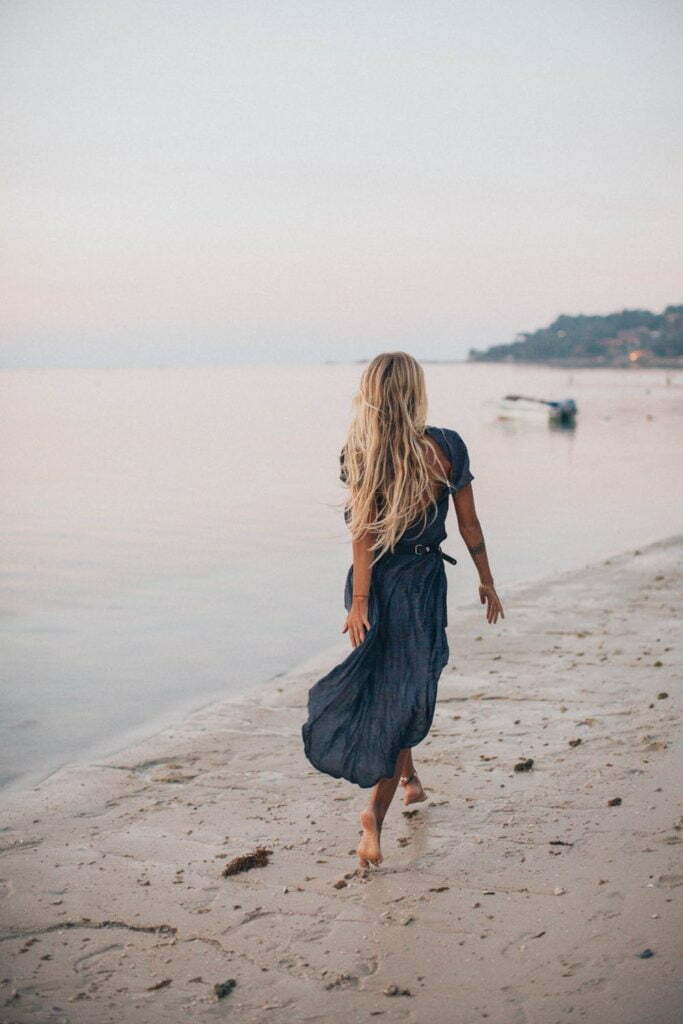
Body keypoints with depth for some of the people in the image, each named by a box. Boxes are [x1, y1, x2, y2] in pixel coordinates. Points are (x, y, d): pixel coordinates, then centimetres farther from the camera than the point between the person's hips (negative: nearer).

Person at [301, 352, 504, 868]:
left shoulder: (360, 453, -8)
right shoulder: (446, 447, -8)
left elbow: (363, 532, -11)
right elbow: (469, 523, -1)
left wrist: (359, 601, -10)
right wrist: (487, 581, 11)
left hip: (373, 583, 2)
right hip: (423, 582, -2)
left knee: (383, 684, 24)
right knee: (404, 695, 4)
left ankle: (409, 776, 39)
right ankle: (376, 811, -7)